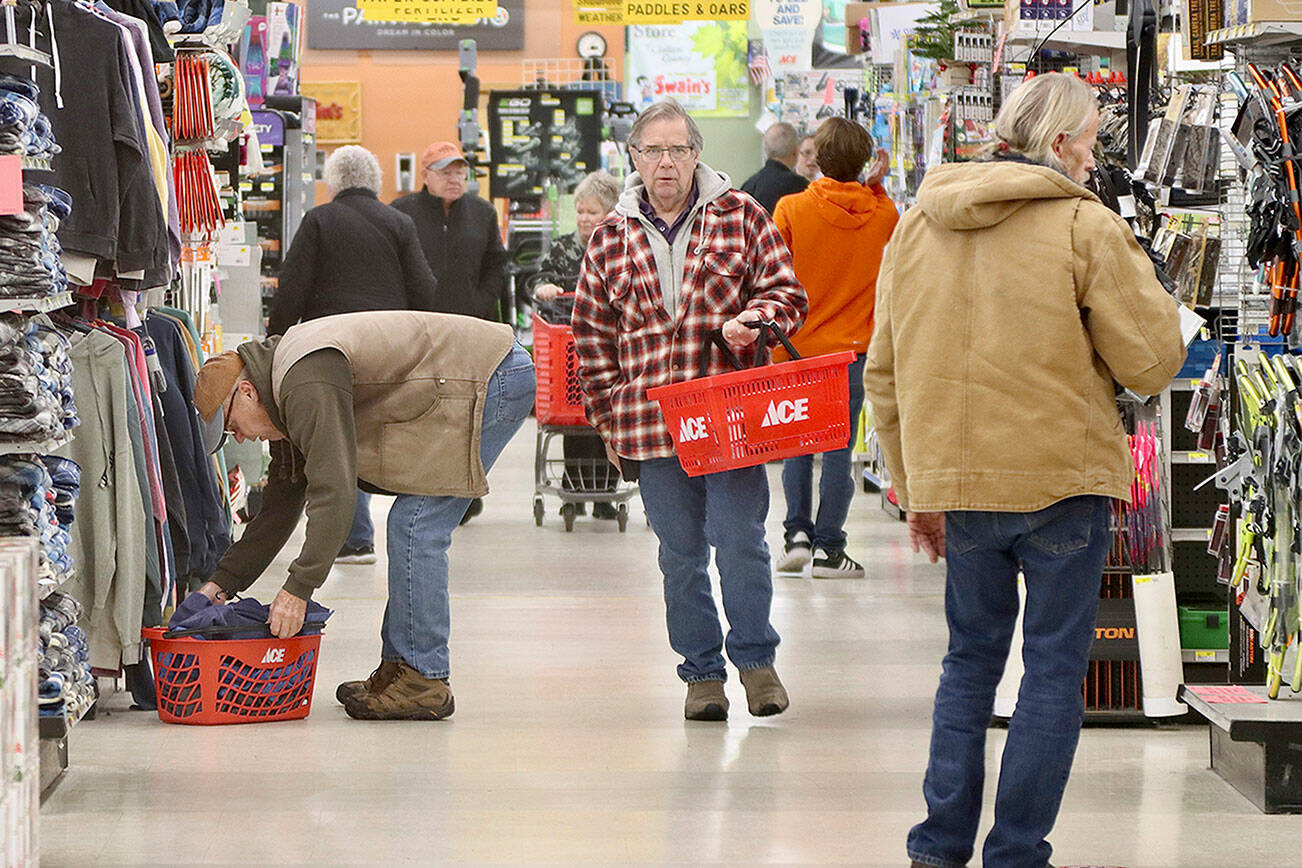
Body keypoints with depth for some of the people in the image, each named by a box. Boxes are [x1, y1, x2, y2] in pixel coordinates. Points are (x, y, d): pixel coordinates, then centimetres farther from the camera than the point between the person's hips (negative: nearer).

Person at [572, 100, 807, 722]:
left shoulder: (740, 216, 4)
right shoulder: (610, 238, 8)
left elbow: (787, 292, 6)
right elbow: (592, 337, 12)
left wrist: (755, 319, -16)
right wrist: (610, 418, 8)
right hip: (651, 423, 2)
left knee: (740, 541, -6)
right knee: (680, 554, 6)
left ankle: (755, 657, 13)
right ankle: (702, 671, 18)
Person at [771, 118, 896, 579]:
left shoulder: (792, 209, -8)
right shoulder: (880, 214, -3)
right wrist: (875, 185, 12)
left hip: (797, 349, 0)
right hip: (852, 348, 0)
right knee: (839, 449, 2)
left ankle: (797, 533, 5)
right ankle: (828, 548, 3)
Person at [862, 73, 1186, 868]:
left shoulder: (917, 227, 8)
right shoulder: (1086, 226, -9)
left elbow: (885, 375, 12)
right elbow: (1151, 362, -8)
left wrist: (916, 487, 18)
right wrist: (1146, 287, 11)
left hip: (957, 479, 5)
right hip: (1063, 480, -5)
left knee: (970, 659, 17)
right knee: (1055, 669, 5)